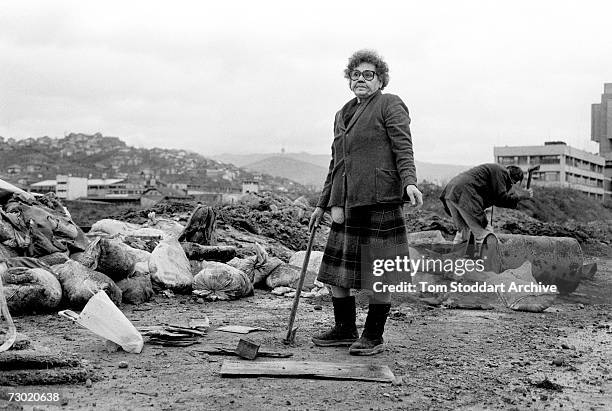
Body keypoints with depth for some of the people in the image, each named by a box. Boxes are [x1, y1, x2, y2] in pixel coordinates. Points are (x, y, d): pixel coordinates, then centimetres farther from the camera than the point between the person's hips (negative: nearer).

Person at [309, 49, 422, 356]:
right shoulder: (342, 115, 23)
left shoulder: (390, 105, 3)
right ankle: (345, 330, 21)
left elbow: (403, 147, -8)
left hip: (379, 199, -7)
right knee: (335, 267, 7)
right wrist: (323, 204, 25)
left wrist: (409, 182, -24)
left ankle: (374, 336, 10)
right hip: (347, 202, 7)